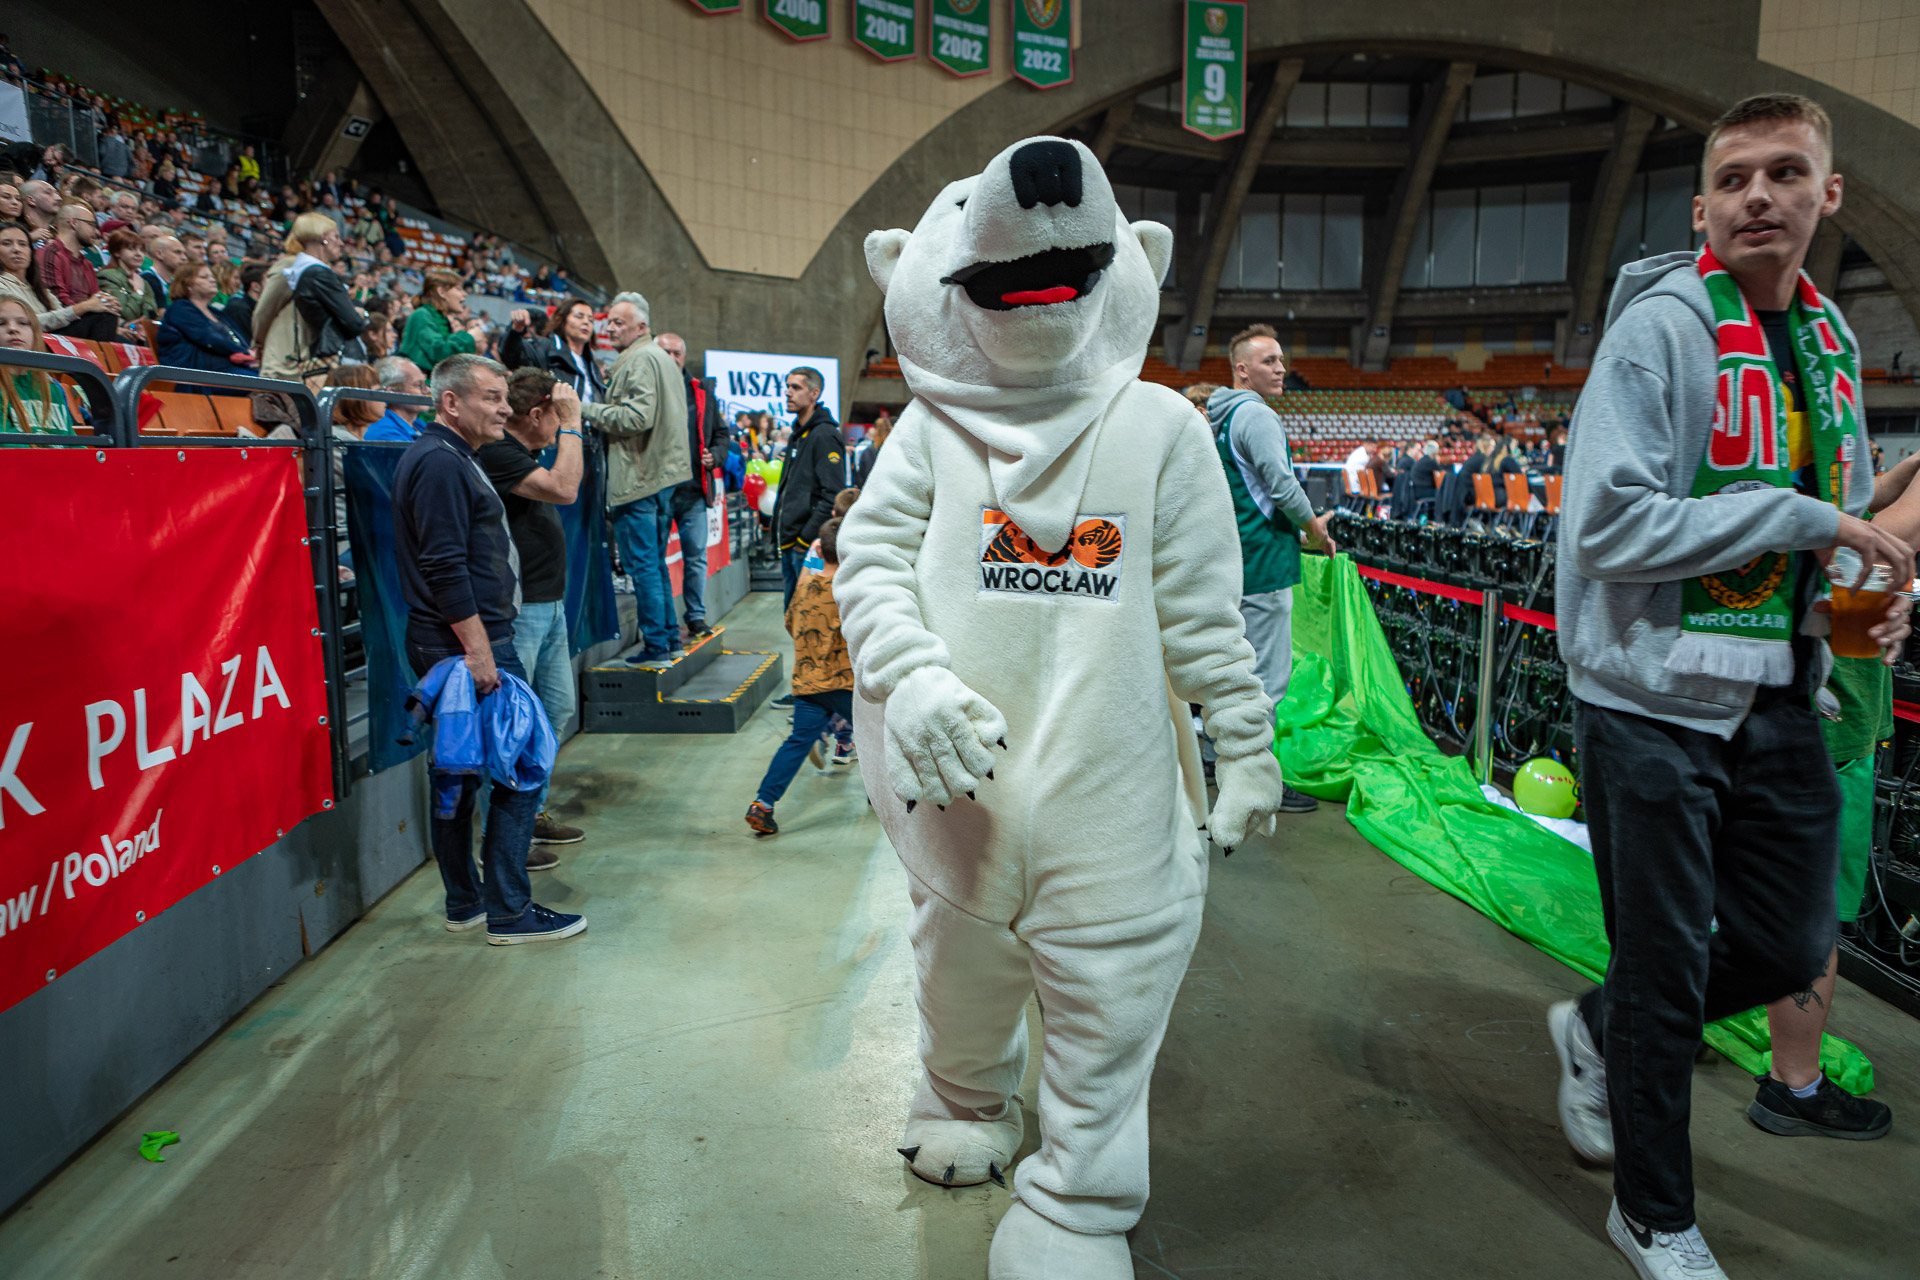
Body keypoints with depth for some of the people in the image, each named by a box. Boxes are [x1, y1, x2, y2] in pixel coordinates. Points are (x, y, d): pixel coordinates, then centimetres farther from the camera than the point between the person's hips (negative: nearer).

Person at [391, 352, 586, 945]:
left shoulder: (446, 457, 19)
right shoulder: (441, 462, -15)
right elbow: (447, 570, -22)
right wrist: (478, 650, -22)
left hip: (460, 647, 11)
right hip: (468, 643, -11)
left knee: (459, 773, 14)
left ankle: (465, 903, 24)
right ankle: (509, 912, 2)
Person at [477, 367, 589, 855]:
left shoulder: (527, 453, 16)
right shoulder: (497, 453, -16)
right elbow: (563, 489, -26)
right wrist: (572, 424, -19)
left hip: (549, 603, 11)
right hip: (517, 609, -11)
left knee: (557, 707, 18)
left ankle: (533, 811, 30)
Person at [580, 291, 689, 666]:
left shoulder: (641, 359, -12)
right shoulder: (662, 358, 19)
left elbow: (636, 416, -22)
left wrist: (588, 409, -11)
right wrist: (601, 412, 18)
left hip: (640, 480, -10)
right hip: (663, 475, 10)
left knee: (642, 564, -5)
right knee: (655, 563, 16)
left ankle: (656, 646, -1)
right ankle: (670, 641, 21)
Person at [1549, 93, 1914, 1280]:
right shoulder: (1663, 326, -12)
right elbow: (1609, 524, -22)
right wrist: (1804, 519, -19)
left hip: (1779, 697, 7)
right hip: (1656, 701, -7)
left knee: (1791, 947, 15)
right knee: (1667, 968, 5)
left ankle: (1600, 1029, 41)